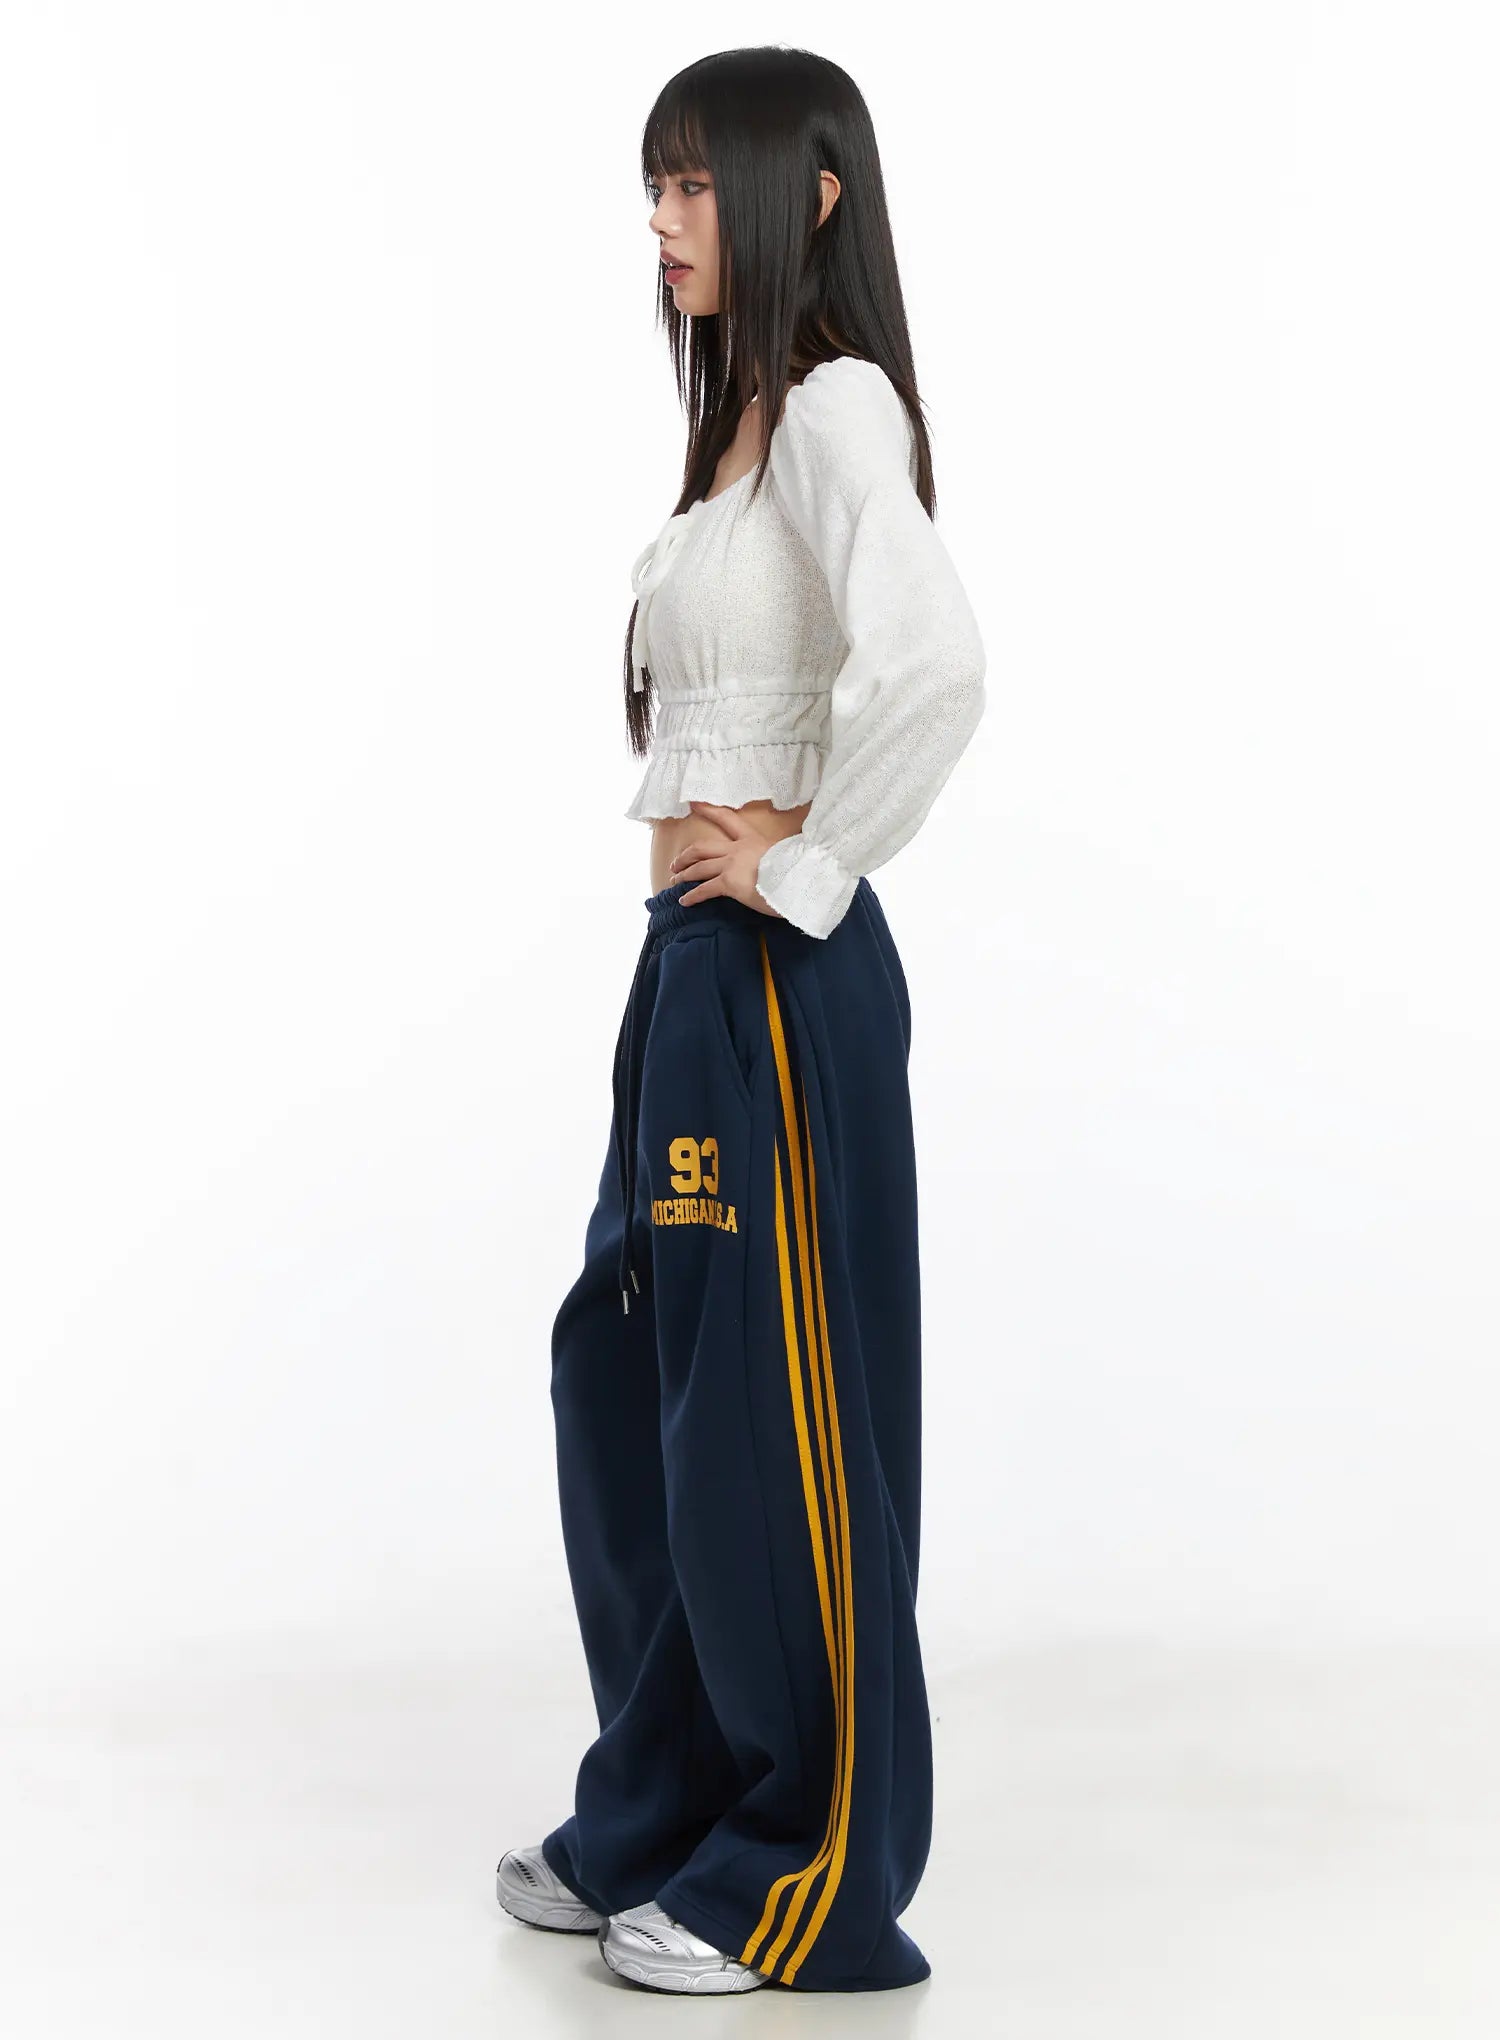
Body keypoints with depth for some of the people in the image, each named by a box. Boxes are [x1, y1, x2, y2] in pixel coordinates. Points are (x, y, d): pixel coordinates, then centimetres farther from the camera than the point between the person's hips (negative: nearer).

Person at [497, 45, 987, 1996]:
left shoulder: (835, 405, -13)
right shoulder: (747, 425, 15)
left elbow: (935, 665, -31)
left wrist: (803, 867, -19)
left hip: (780, 974, -10)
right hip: (695, 963, 10)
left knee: (770, 1415, 0)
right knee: (625, 1378, 15)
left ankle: (814, 1880, 14)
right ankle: (666, 1815, 30)